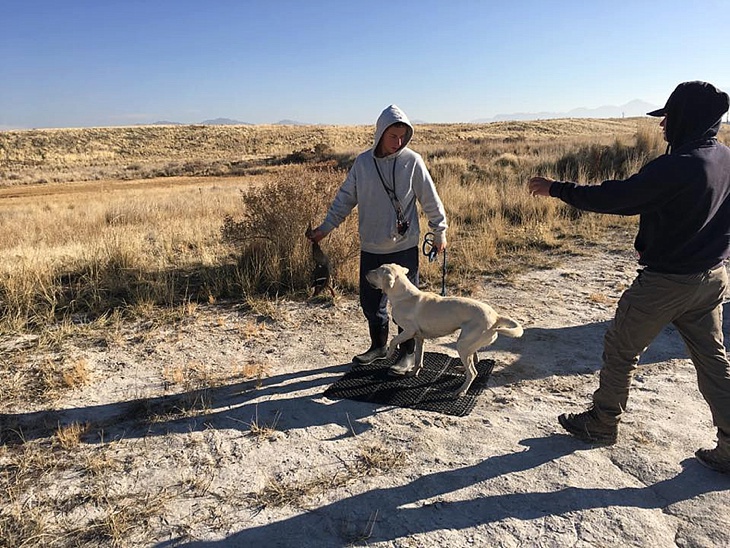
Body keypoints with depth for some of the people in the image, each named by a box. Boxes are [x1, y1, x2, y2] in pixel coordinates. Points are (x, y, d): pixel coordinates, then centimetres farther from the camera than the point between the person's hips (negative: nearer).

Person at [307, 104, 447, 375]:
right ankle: (378, 345, 34)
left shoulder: (412, 161, -6)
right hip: (371, 248, 3)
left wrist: (439, 231, 4)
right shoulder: (363, 162, 2)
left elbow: (430, 199, 1)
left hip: (405, 247, -3)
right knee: (370, 301, 12)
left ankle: (408, 353, 22)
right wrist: (326, 227, 6)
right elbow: (345, 198, 8)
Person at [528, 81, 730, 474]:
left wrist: (556, 189, -11)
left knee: (620, 351, 10)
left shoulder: (676, 167, -24)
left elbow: (615, 198, -20)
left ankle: (601, 424, 26)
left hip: (665, 281, -8)